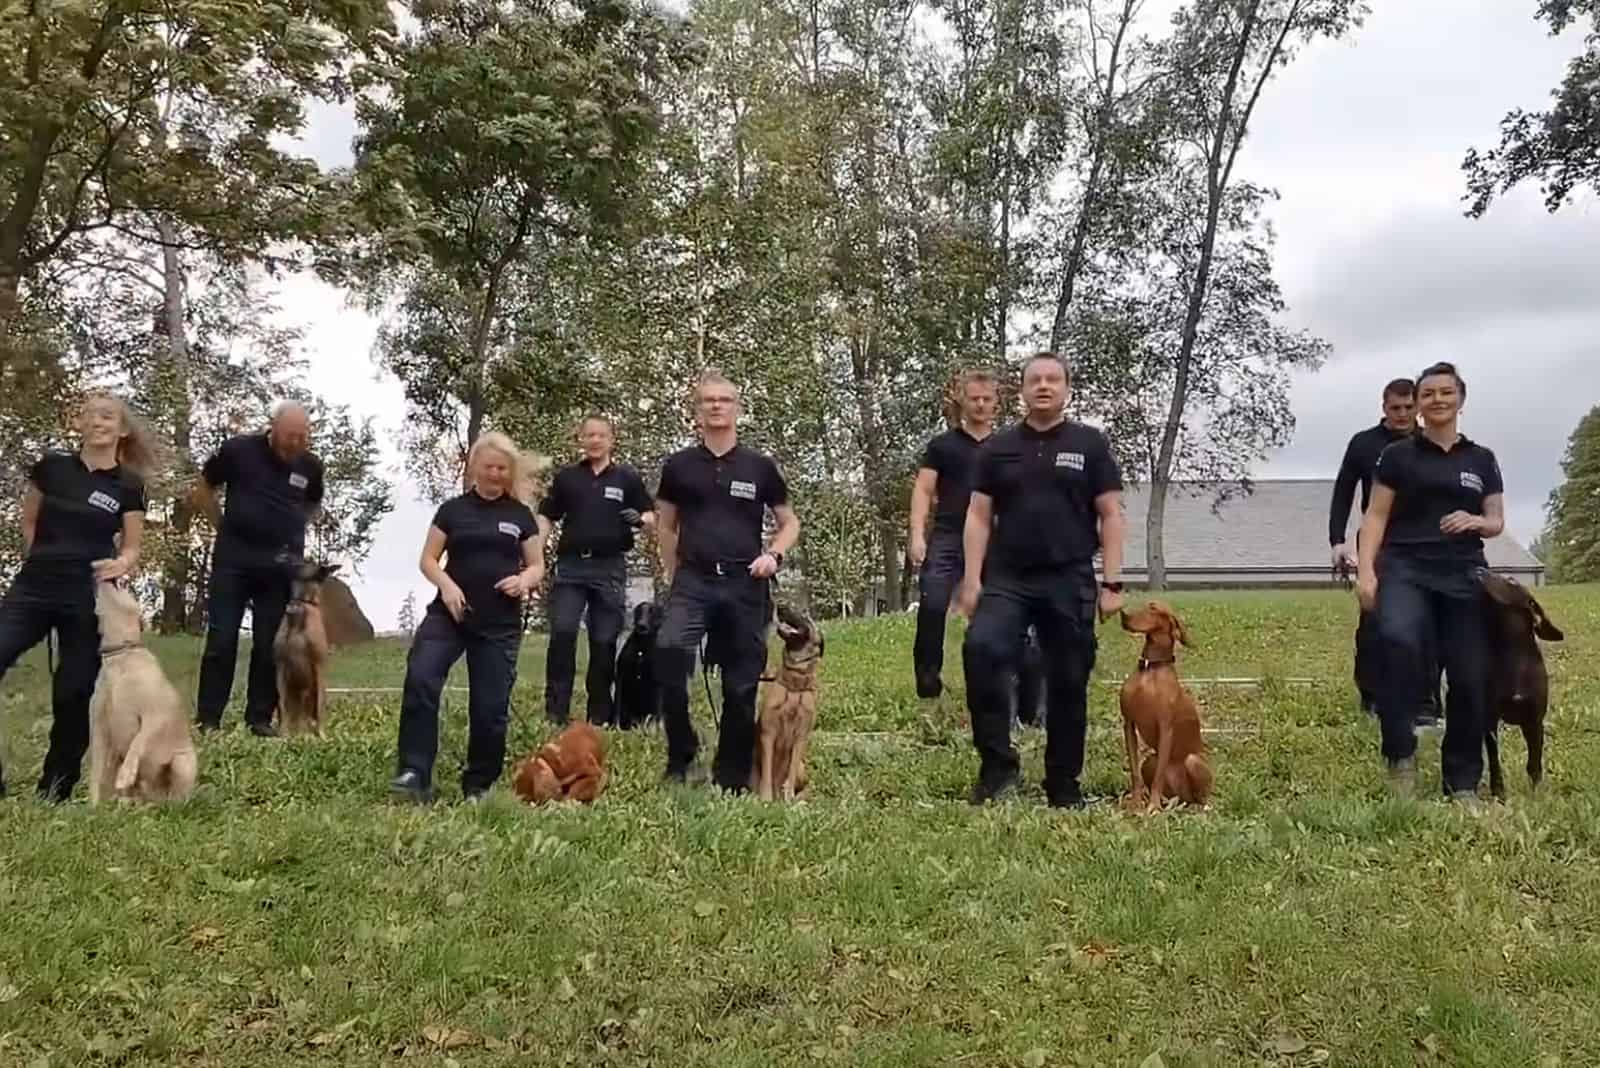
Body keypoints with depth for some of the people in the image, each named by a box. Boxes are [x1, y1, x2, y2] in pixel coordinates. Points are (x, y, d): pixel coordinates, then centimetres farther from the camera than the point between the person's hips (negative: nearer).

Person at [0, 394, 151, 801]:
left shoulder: (128, 488, 2)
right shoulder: (51, 467, 6)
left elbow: (131, 548, 5)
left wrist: (120, 565, -16)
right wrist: (42, 561, 13)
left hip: (88, 598, -1)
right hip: (33, 588, 1)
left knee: (73, 693, 1)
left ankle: (56, 787, 16)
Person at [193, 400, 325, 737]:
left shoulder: (310, 465, 1)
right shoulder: (238, 449, -7)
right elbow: (203, 490, 9)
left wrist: (288, 531, 9)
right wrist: (225, 527, 6)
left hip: (281, 565, 2)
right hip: (233, 559, -2)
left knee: (269, 645, 5)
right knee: (221, 641, 0)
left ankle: (260, 718, 13)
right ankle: (208, 718, 7)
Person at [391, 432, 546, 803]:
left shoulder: (521, 516, 8)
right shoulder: (452, 509, 6)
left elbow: (537, 567, 10)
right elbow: (428, 559, 7)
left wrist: (524, 580, -12)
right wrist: (446, 584, -13)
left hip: (500, 624, 1)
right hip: (449, 614, 0)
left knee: (491, 707, 0)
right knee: (420, 679, -24)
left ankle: (478, 785, 17)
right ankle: (414, 773, -21)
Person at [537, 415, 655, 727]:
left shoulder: (628, 477, 7)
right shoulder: (566, 477, 11)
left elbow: (652, 516, 9)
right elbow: (547, 517, 11)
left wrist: (640, 519, -14)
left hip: (610, 567, -1)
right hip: (571, 565, 1)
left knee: (604, 641, 2)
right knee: (562, 632, -12)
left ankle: (600, 714, 12)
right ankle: (555, 709, -5)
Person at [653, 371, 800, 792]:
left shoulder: (760, 466, 5)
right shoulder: (679, 465, 6)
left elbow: (790, 523, 13)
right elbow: (665, 526, 17)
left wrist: (773, 555, -5)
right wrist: (676, 576, 10)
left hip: (745, 586, 1)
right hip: (693, 581, -1)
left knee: (742, 685, 4)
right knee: (669, 648, -28)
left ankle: (732, 779, 18)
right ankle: (681, 755, -12)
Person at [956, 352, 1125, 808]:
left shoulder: (1090, 444, 4)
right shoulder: (998, 447, 9)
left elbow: (1110, 516, 3)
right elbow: (979, 516, 7)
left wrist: (1112, 583, -4)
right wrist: (972, 580, -2)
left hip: (1070, 582, 0)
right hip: (1007, 579, 1)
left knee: (1068, 684, 5)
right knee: (981, 649, -25)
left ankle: (1064, 785, 20)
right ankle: (998, 764, -14)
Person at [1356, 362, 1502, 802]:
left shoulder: (1481, 460, 14)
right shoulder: (1398, 455, 6)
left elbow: (1497, 522, 16)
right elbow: (1376, 516, 3)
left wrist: (1475, 522, -8)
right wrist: (1366, 570, -8)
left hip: (1464, 576, 3)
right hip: (1405, 570, -3)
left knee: (1470, 678, -1)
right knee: (1398, 639, -32)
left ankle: (1463, 782, 14)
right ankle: (1400, 752, -20)